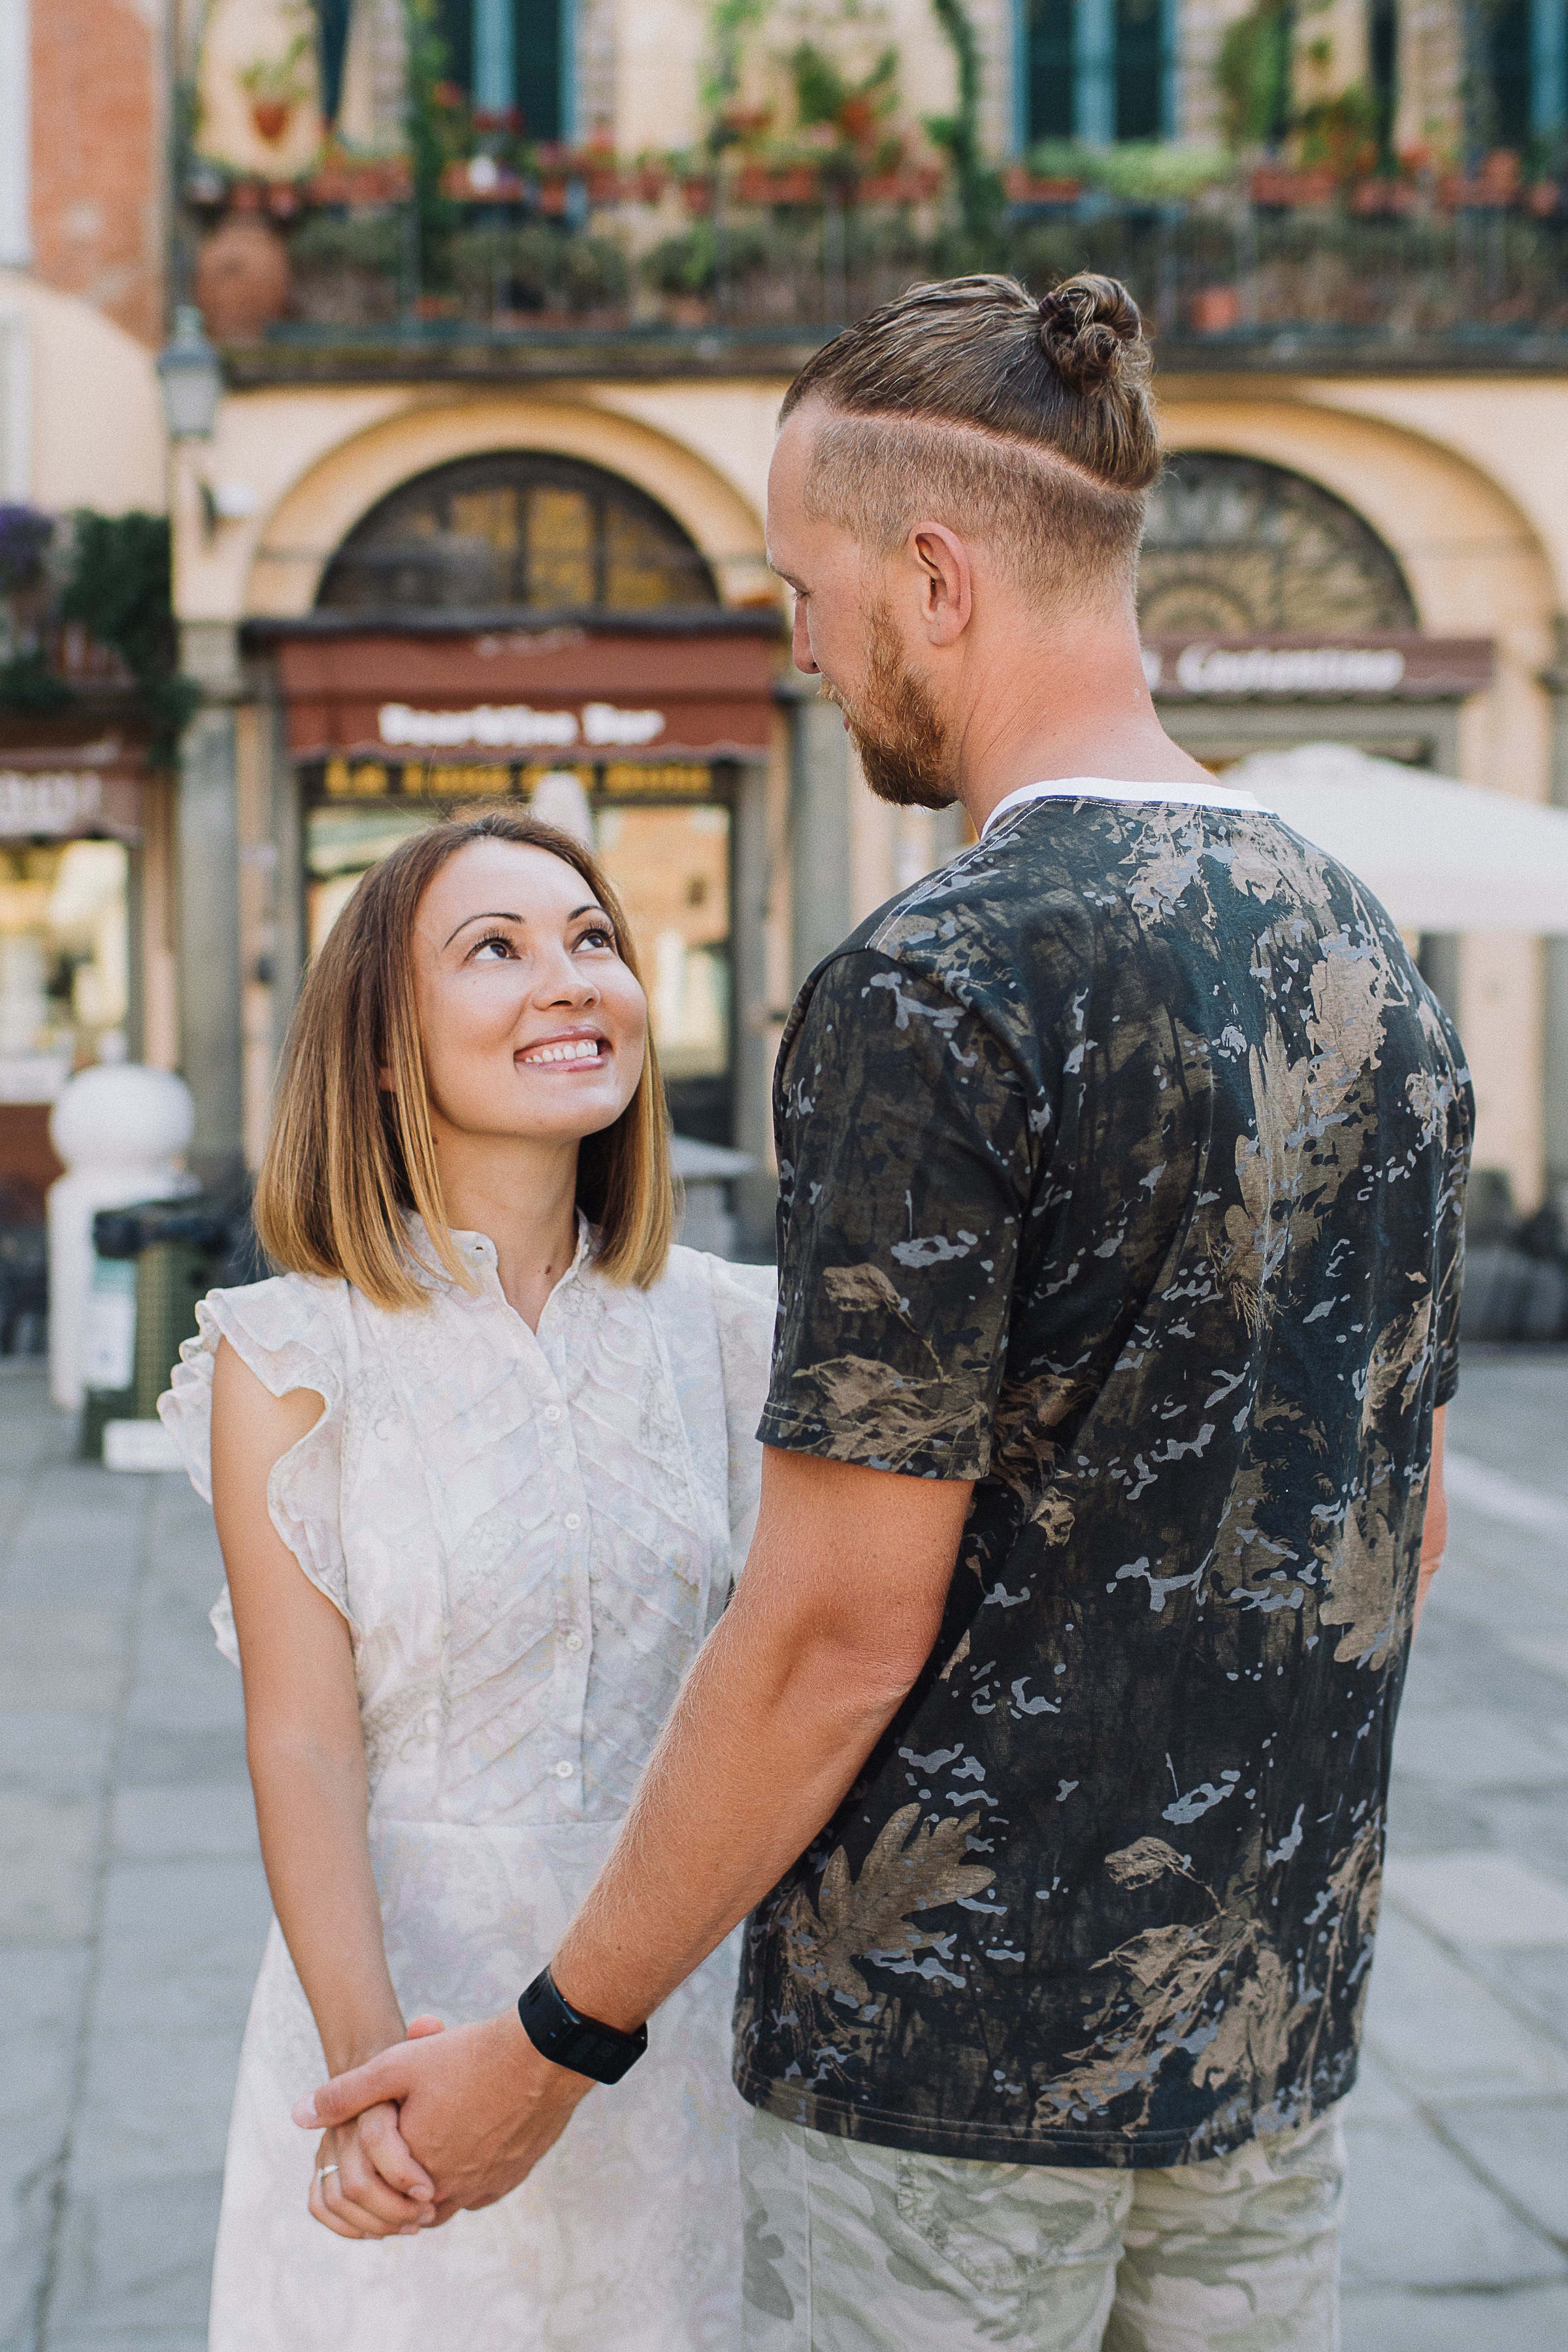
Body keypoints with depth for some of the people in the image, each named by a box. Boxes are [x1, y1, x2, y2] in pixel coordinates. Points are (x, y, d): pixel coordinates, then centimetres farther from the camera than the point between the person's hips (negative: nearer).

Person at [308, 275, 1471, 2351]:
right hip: (1273, 2027, 7)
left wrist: (554, 2044, -10)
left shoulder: (932, 998, -20)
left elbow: (846, 1622, -20)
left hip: (955, 2048, -7)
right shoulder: (1372, 961, 4)